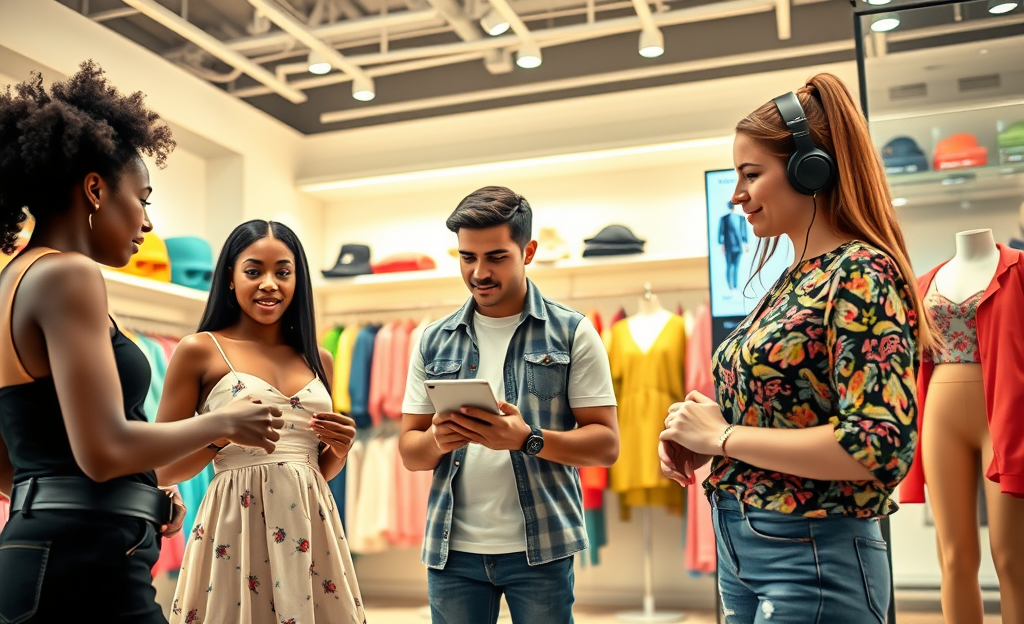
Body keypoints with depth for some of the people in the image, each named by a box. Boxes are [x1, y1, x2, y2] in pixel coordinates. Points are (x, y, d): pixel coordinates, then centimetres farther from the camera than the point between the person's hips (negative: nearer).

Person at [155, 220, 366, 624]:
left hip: (310, 528, 4)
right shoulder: (199, 351, -2)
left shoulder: (318, 361, 10)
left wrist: (340, 448, -2)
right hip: (237, 528, -4)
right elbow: (161, 471, -2)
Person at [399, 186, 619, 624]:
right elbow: (409, 451, 8)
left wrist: (526, 439, -21)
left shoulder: (572, 333, -2)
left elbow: (606, 444, -5)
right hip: (452, 548, 3)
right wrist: (438, 440, -15)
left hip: (540, 549, -2)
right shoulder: (434, 341, 7)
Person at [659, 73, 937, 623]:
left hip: (813, 560, -8)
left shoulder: (862, 275, -16)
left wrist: (722, 436, -17)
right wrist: (701, 439, -1)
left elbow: (877, 447, -25)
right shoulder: (792, 279, 8)